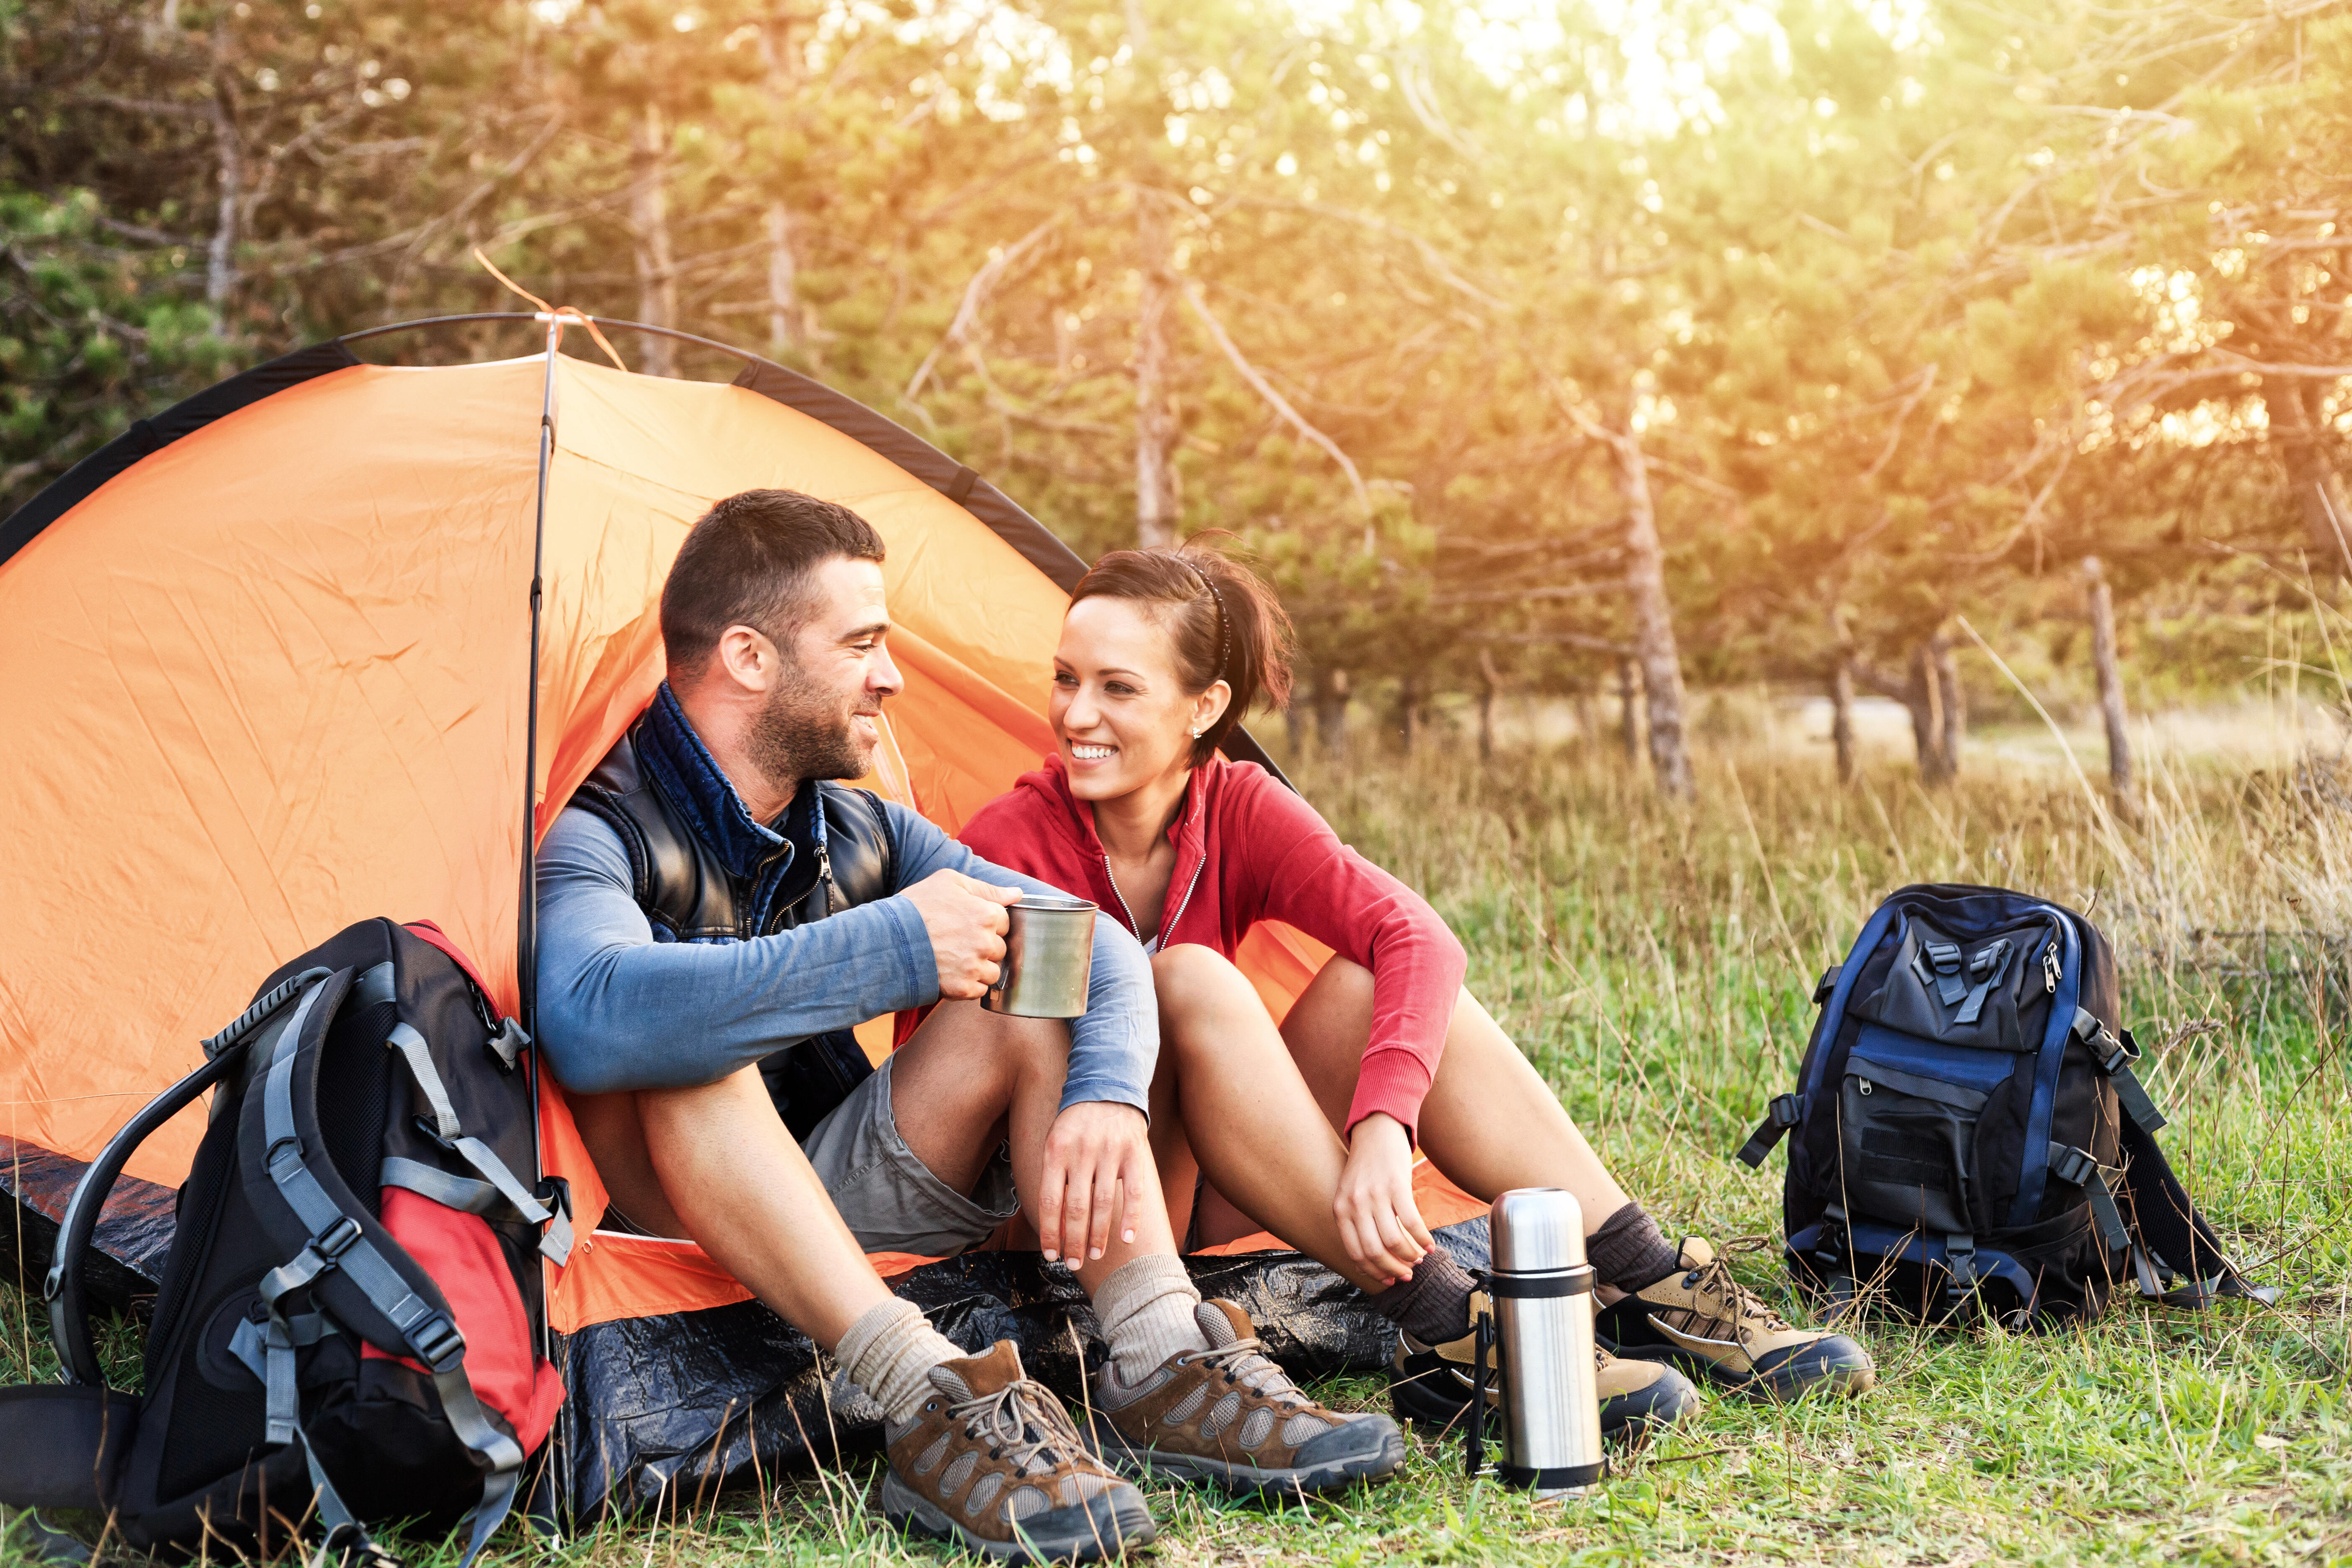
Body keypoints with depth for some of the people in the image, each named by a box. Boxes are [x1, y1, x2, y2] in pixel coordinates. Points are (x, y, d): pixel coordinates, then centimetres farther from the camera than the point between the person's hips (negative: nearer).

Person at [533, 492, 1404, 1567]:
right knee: (689, 1060, -36)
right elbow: (588, 1018, -41)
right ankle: (932, 1410, -41)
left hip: (842, 1215, 6)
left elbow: (1096, 946, 1)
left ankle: (1162, 1371, -23)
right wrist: (888, 947, -37)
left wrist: (1108, 1096, -22)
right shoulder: (598, 829, -18)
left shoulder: (860, 833, 4)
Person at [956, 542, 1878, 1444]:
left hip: (1209, 1198, 4)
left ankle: (1650, 1288, -22)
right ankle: (1439, 1331, -38)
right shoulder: (1009, 847, -16)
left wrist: (1381, 1121, -39)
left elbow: (1418, 937, -21)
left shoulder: (1239, 811, -6)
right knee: (1191, 981, -32)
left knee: (1389, 978, -18)